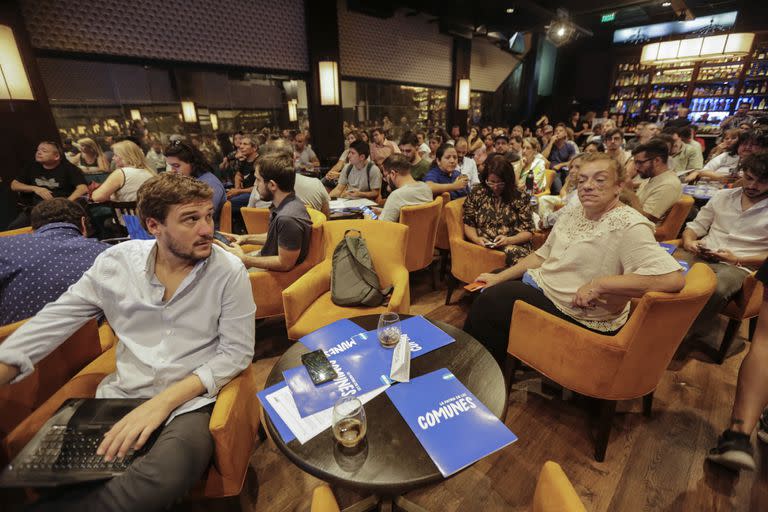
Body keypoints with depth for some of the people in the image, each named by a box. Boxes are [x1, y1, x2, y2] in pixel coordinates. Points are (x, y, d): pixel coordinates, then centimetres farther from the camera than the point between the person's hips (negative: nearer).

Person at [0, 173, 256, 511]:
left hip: (190, 401, -2)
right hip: (120, 394, 3)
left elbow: (237, 352, -10)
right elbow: (52, 323, 6)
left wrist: (165, 400, -17)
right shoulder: (115, 262, 1)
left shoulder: (229, 272, -11)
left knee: (165, 478, -31)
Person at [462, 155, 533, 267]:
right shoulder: (477, 193, 7)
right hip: (483, 246, -1)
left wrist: (509, 240, -14)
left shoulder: (520, 197, 4)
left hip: (515, 245, 1)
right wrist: (476, 239, -9)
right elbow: (468, 224, 12)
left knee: (514, 252, -35)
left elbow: (528, 232, 6)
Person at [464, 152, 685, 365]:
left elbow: (673, 278, -28)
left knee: (489, 301, -14)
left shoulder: (629, 226, -18)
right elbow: (543, 255, 11)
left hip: (576, 315, -8)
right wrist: (500, 277, 4)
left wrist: (598, 285, -28)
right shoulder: (573, 213, 8)